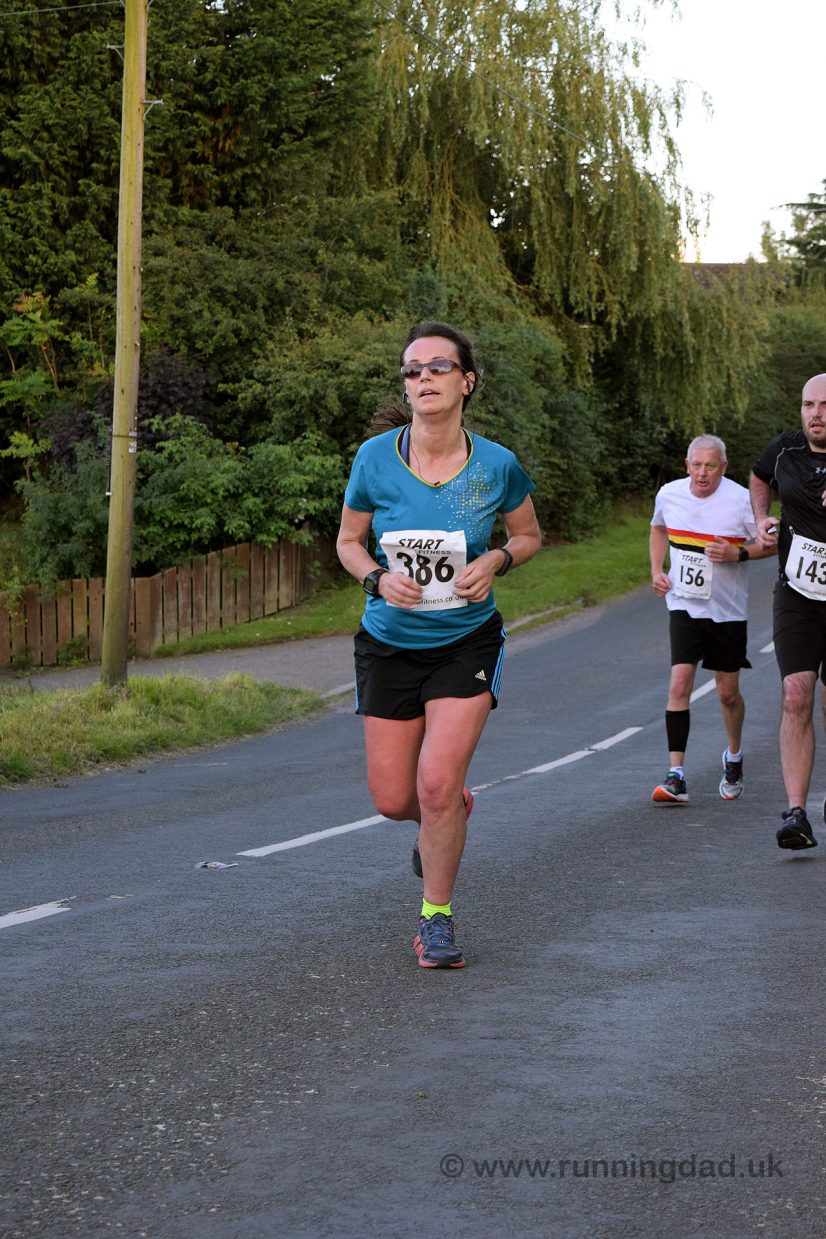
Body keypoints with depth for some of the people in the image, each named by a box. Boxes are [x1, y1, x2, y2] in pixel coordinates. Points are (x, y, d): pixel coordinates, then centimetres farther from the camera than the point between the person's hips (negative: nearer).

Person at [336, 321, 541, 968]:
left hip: (467, 643, -2)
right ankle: (449, 817, 41)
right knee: (393, 800, 4)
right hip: (390, 643, 2)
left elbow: (529, 535, 9)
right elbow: (348, 539, 5)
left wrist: (495, 562, -12)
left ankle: (438, 915, 6)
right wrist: (378, 578, -15)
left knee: (437, 784, -16)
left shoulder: (497, 465, -9)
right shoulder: (376, 458, -9)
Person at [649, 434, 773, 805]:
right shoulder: (668, 494, -2)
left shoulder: (741, 500, -13)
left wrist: (737, 555, -21)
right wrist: (657, 570, 6)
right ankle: (676, 777, -13)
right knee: (679, 684, -13)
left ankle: (734, 757, 37)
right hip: (683, 605, 2)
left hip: (727, 611, -2)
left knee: (728, 693, 8)